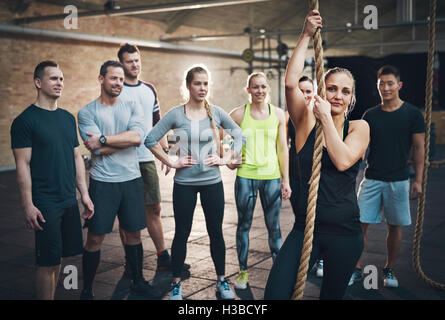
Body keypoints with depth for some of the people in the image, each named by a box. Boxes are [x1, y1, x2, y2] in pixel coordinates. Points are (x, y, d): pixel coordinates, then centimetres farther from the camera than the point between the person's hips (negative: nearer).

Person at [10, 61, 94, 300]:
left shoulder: (67, 118, 12)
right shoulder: (25, 120, -7)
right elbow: (22, 165, -11)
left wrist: (84, 194, 11)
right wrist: (28, 206, -15)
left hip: (69, 200, 6)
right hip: (45, 204, -6)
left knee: (57, 257, 12)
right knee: (47, 262, -1)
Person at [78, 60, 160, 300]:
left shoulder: (133, 107, 7)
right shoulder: (87, 112, -2)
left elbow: (138, 137, -13)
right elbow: (98, 150, -14)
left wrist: (103, 140, -15)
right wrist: (125, 140, -8)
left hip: (132, 180, 3)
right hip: (102, 182, -3)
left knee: (134, 233, 14)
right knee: (95, 238, 2)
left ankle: (138, 282, 31)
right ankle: (86, 291, 16)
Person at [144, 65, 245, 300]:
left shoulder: (216, 113, 0)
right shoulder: (176, 114, -5)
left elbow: (240, 136, 9)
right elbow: (151, 140, -5)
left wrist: (226, 159, 0)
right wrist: (171, 161, -7)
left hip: (212, 182, 1)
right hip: (184, 183, -1)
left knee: (216, 232, 9)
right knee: (182, 233, 8)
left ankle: (221, 281, 24)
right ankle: (176, 284, 21)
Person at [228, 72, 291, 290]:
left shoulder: (278, 114, 4)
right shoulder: (239, 114, -1)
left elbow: (283, 149, 6)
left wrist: (286, 180, 4)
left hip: (272, 177, 1)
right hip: (245, 176, -1)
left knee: (274, 226, 6)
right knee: (244, 225, 8)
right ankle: (243, 271, 22)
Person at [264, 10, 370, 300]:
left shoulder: (359, 128, 3)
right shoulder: (307, 122, 2)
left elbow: (342, 161, -16)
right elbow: (291, 83, -14)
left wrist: (326, 117, -10)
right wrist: (306, 36, -9)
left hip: (345, 233, 0)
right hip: (306, 228, 0)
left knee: (332, 294, 14)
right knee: (274, 294, -14)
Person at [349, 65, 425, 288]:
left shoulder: (412, 114, -1)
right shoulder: (370, 115, 6)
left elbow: (419, 148, 0)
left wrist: (418, 180, -4)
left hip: (398, 180, -2)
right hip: (372, 179, 2)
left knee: (395, 226, 8)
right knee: (360, 223, -3)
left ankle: (389, 270, 24)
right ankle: (356, 269, 10)